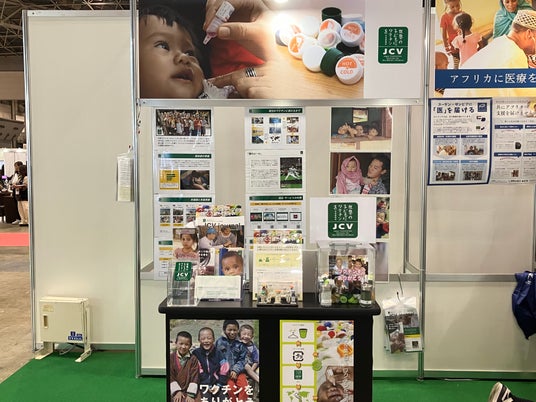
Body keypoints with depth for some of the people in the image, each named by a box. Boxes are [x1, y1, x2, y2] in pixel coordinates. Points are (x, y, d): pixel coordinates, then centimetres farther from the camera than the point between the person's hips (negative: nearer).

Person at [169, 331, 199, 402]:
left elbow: (195, 377, -5)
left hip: (188, 391, 0)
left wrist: (190, 394, -13)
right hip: (174, 392, 1)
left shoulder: (193, 359, 0)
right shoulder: (171, 357, 1)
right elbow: (170, 376, -2)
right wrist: (177, 391, -10)